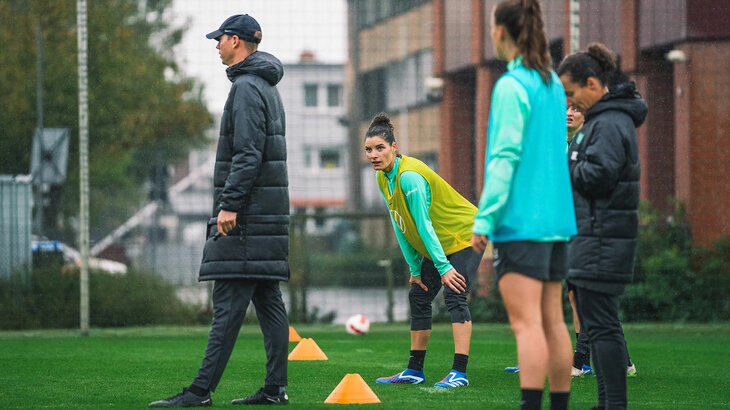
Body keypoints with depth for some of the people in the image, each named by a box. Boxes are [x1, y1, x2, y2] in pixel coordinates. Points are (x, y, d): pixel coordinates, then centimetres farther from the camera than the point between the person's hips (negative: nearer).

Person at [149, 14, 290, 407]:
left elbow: (248, 154, -21)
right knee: (268, 299, 7)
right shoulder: (268, 89, 20)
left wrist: (229, 204, -22)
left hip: (247, 214, -10)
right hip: (266, 212, 10)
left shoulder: (246, 88, -12)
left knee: (228, 301, -12)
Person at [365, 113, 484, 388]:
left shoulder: (409, 176, -26)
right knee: (418, 296, 8)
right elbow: (400, 227, 5)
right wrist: (415, 268, 3)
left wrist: (443, 267, -25)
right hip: (438, 244, 10)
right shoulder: (384, 178, 1)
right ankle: (414, 371, 15)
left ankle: (459, 373, -25)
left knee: (454, 297, -19)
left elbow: (424, 225, -27)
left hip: (463, 236, -10)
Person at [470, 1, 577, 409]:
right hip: (557, 219, 8)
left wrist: (483, 219, -15)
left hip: (521, 221, -8)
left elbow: (505, 158, -16)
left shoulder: (512, 87, -11)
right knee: (553, 321, 10)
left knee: (526, 322, -12)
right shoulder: (553, 85, 13)